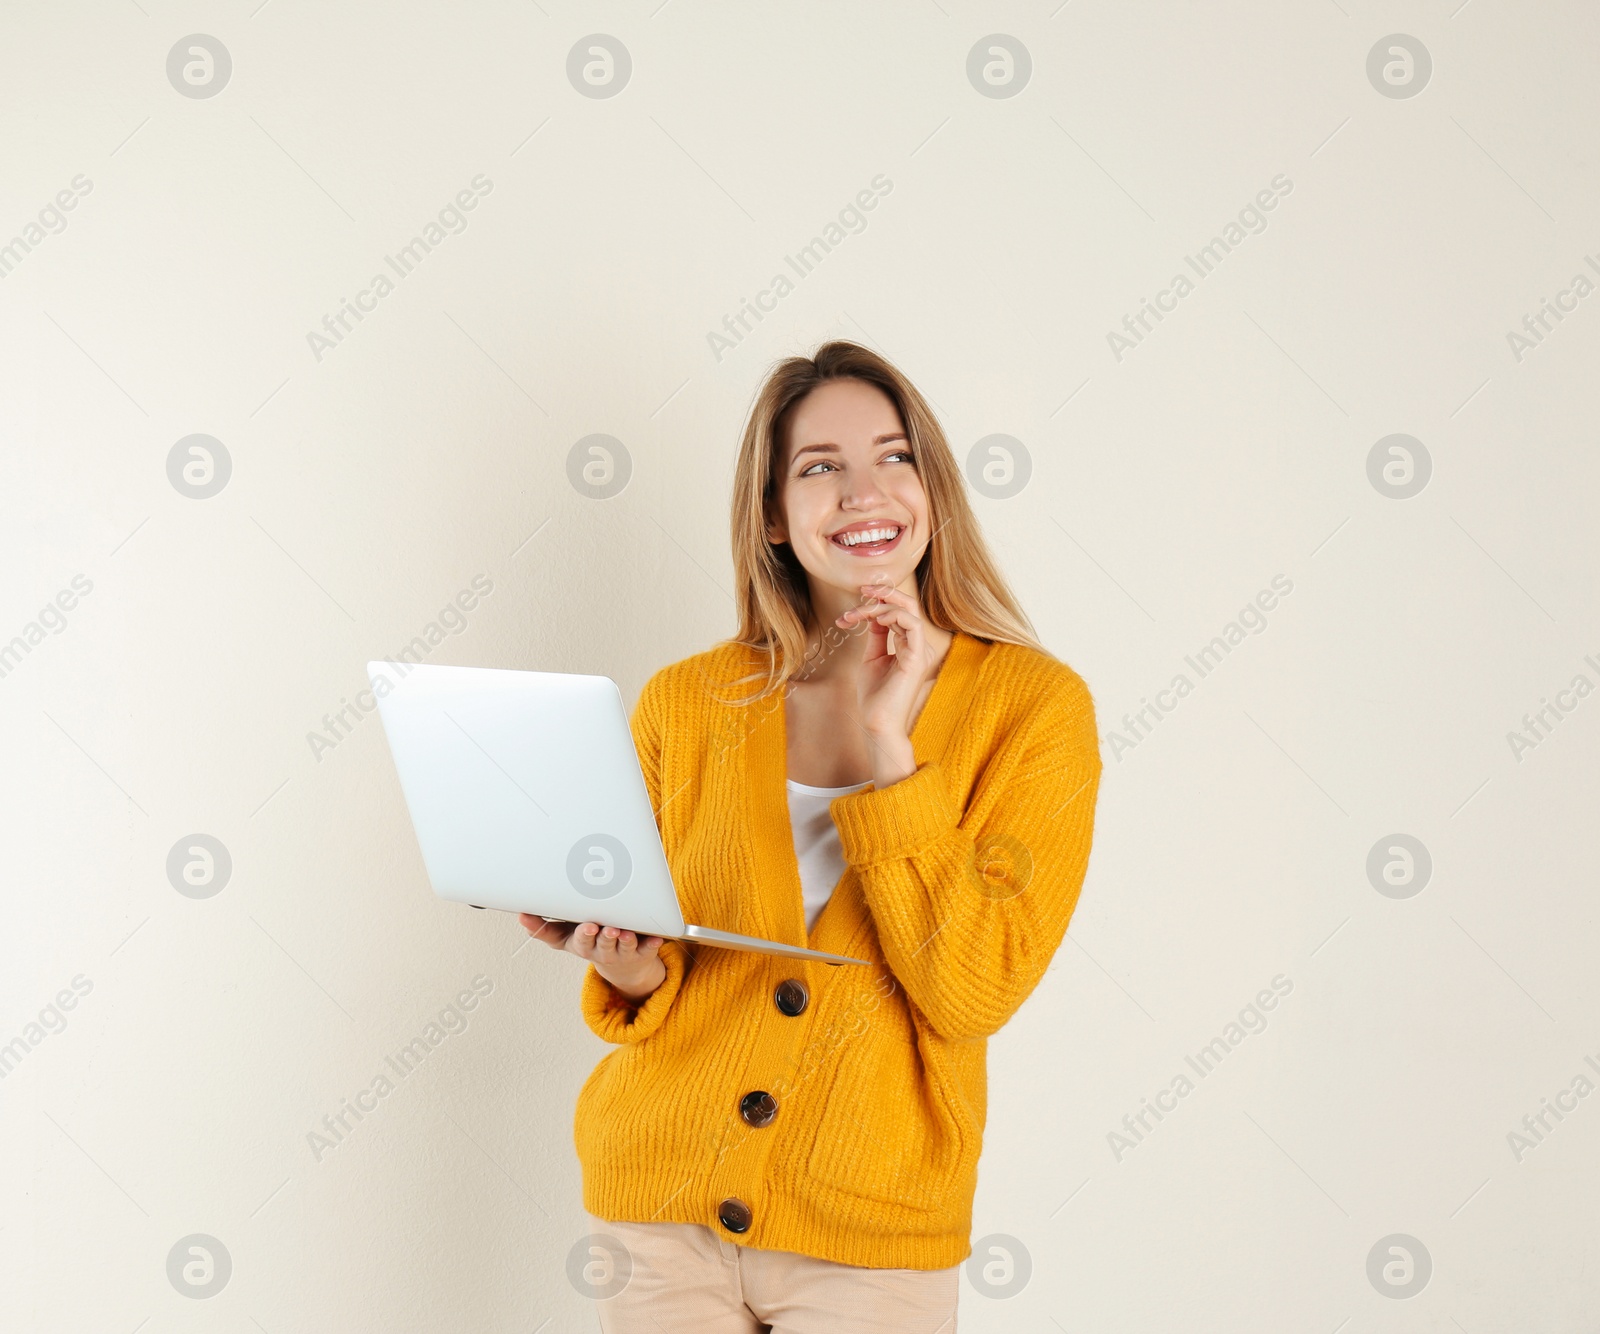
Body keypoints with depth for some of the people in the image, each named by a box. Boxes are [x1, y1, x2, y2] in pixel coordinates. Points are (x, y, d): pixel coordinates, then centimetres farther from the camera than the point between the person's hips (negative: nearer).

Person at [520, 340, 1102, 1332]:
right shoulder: (685, 704, 0)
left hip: (870, 1226, -2)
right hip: (660, 1201, 2)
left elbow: (974, 990, -15)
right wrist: (628, 968, -14)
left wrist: (886, 748, -18)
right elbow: (650, 971, 8)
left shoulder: (1034, 703, -7)